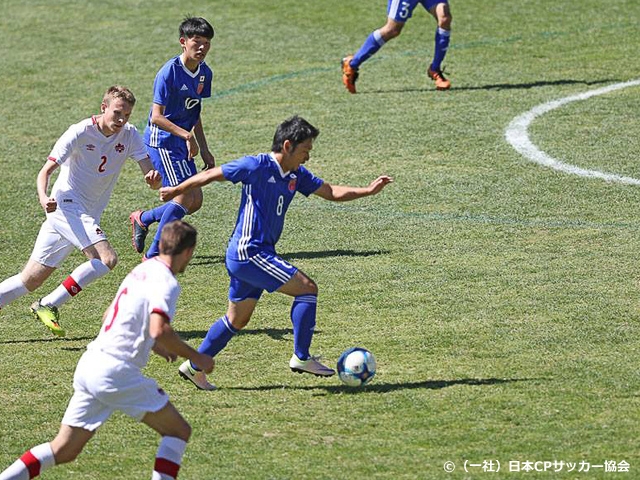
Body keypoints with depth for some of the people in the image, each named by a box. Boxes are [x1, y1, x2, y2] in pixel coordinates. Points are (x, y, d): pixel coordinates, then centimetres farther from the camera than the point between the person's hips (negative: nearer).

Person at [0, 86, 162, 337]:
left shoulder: (129, 135, 2)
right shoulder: (80, 133, -13)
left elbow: (150, 175, -3)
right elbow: (46, 170, -14)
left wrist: (154, 178, -28)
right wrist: (44, 198, -34)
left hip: (88, 216, 6)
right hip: (66, 205, -6)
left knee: (31, 280, 5)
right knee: (106, 258, -25)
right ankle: (48, 306, -17)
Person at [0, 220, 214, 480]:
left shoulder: (141, 271, 18)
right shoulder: (166, 282, -9)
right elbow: (160, 330, -24)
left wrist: (152, 345, 34)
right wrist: (195, 357, -11)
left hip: (89, 363, 8)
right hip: (116, 370, -8)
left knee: (64, 450, 9)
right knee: (178, 431, 4)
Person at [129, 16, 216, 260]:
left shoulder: (204, 73, 6)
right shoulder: (169, 72, -19)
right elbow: (157, 116, -22)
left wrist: (204, 151, 14)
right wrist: (187, 135, -29)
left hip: (182, 142, 8)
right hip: (162, 140, -8)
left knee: (195, 202, 6)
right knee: (186, 196, -15)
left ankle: (142, 219, 26)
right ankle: (154, 254, -4)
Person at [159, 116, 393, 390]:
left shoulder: (296, 175, 9)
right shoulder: (257, 166, -15)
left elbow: (332, 193, 12)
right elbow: (212, 175, -5)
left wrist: (368, 190, -2)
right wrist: (176, 190, 4)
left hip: (255, 254, 9)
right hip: (248, 252, -9)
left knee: (237, 320, 17)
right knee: (307, 288, -10)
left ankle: (195, 366, 26)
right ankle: (301, 358, -4)